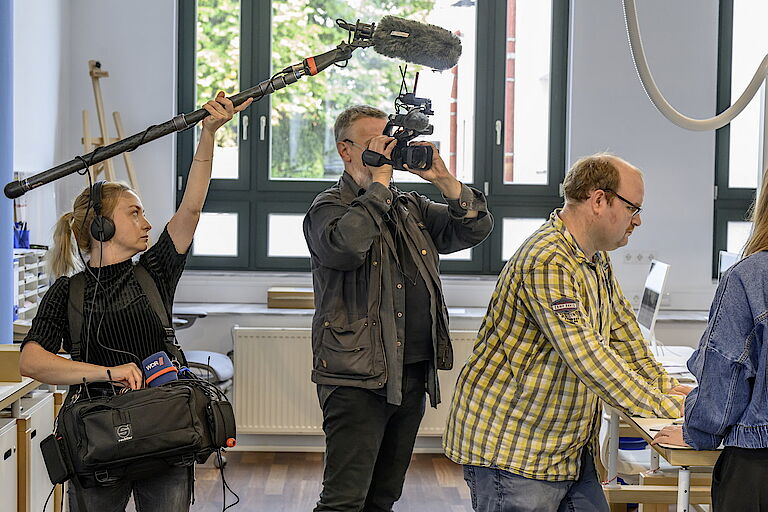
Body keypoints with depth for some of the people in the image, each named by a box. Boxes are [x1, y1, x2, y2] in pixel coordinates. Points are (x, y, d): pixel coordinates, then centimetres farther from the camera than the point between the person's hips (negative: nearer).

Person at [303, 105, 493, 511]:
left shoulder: (412, 209, 18)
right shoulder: (328, 208, -2)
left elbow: (474, 229, 10)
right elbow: (345, 246, -25)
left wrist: (443, 180, -3)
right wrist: (379, 182, -17)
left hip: (413, 375, 7)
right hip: (358, 378, -7)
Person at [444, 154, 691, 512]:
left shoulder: (596, 260, 11)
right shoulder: (547, 262, -23)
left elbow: (623, 331, 21)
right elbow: (586, 355, -29)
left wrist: (664, 386, 8)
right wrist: (665, 407, -27)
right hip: (510, 447, -9)